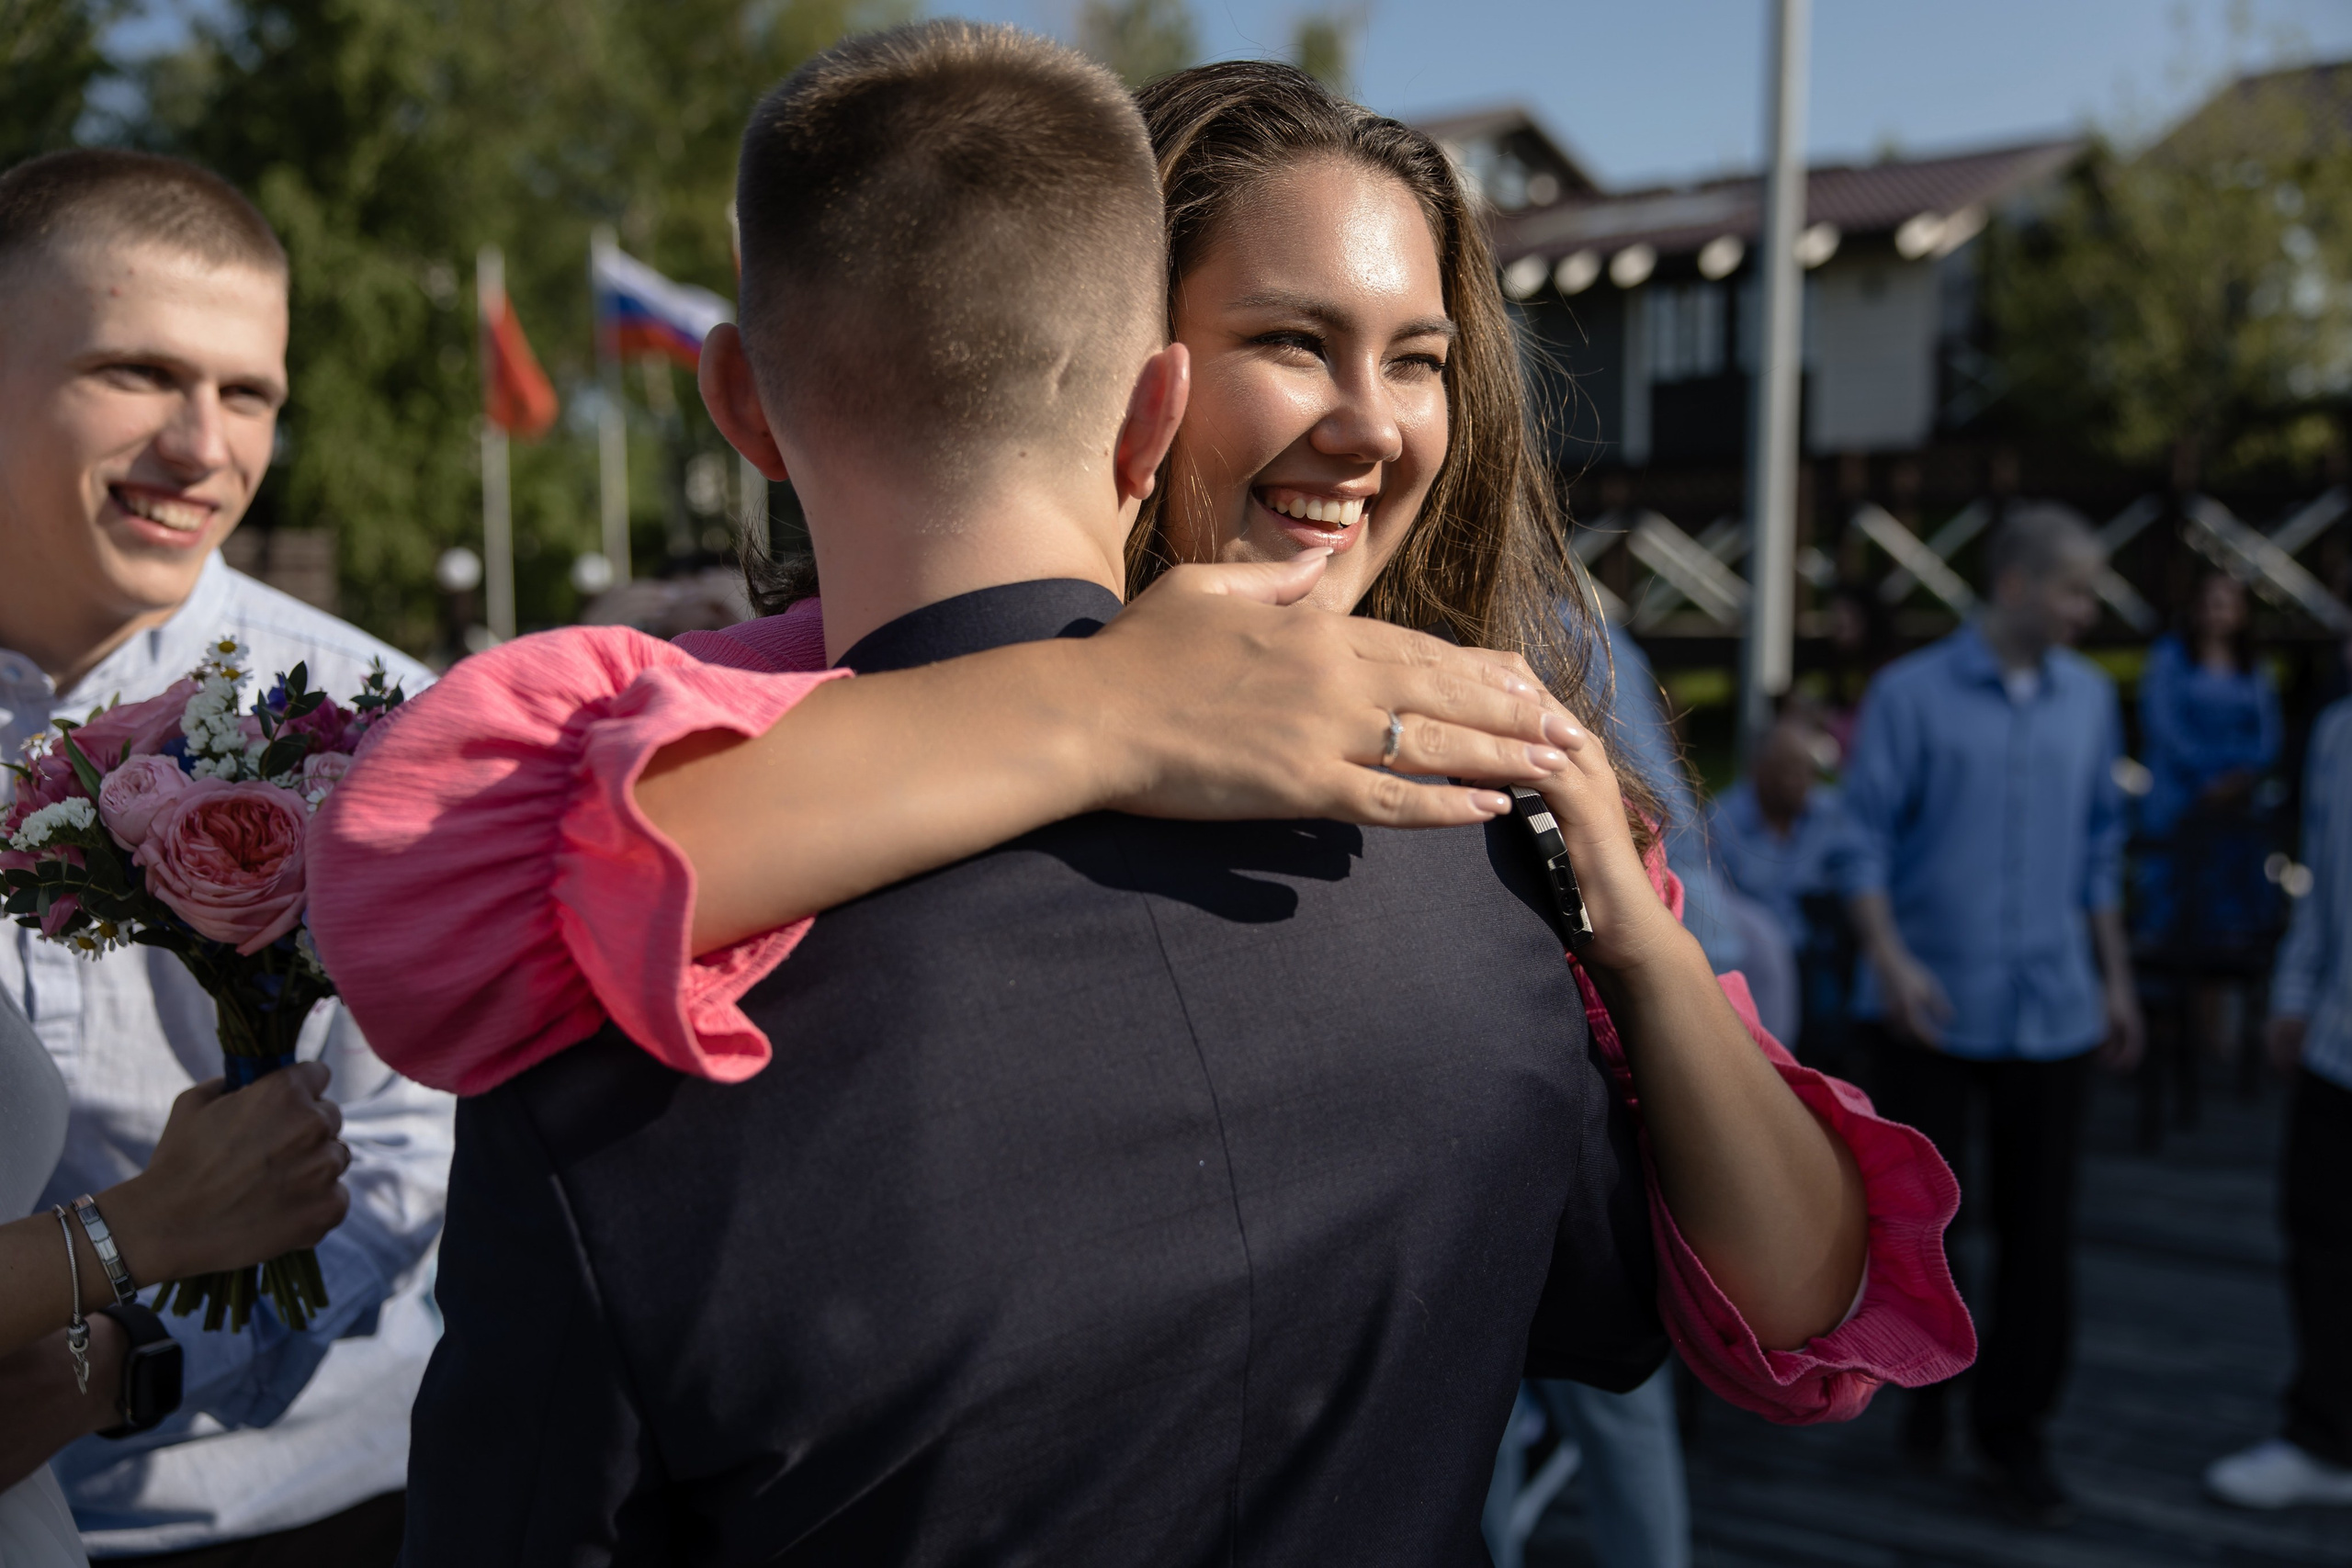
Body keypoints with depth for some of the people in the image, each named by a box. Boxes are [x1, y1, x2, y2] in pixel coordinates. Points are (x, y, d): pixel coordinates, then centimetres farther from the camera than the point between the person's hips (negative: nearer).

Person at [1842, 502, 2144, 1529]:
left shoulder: (2090, 698, 9)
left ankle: (2013, 1434, 22)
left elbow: (2100, 846, 16)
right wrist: (1890, 959, -18)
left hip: (2052, 1009, 4)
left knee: (2038, 1231, 6)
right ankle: (1928, 1382, 32)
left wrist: (2115, 976, 15)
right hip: (1929, 1009, -3)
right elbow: (1865, 835, -7)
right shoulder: (1912, 693, -5)